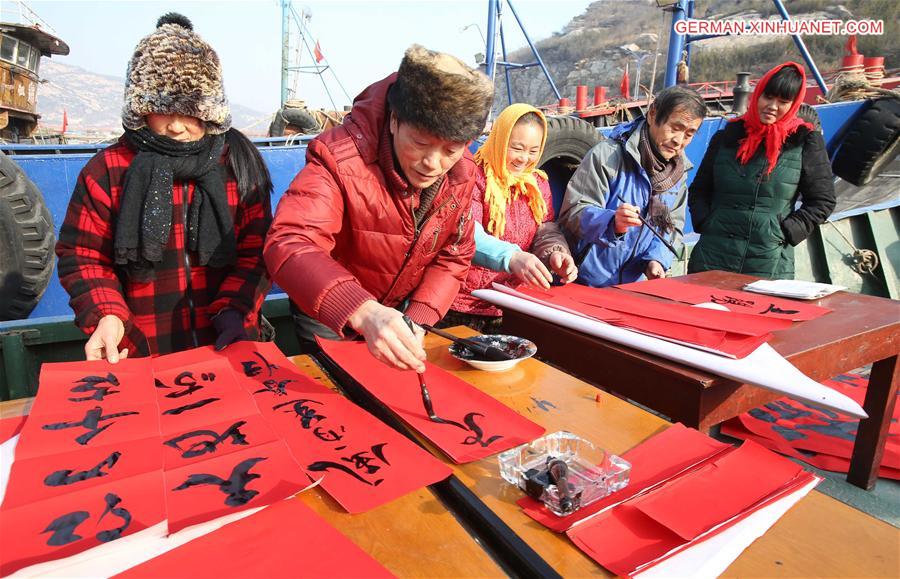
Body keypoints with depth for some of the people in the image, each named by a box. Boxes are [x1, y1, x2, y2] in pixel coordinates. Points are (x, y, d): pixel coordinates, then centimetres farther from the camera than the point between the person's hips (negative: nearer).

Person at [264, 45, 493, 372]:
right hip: (329, 319, -4)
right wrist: (361, 312, -61)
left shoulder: (463, 174, -14)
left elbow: (454, 257, -6)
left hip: (403, 311, 5)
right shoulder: (341, 157, -32)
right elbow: (288, 244, -44)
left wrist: (417, 320, -21)